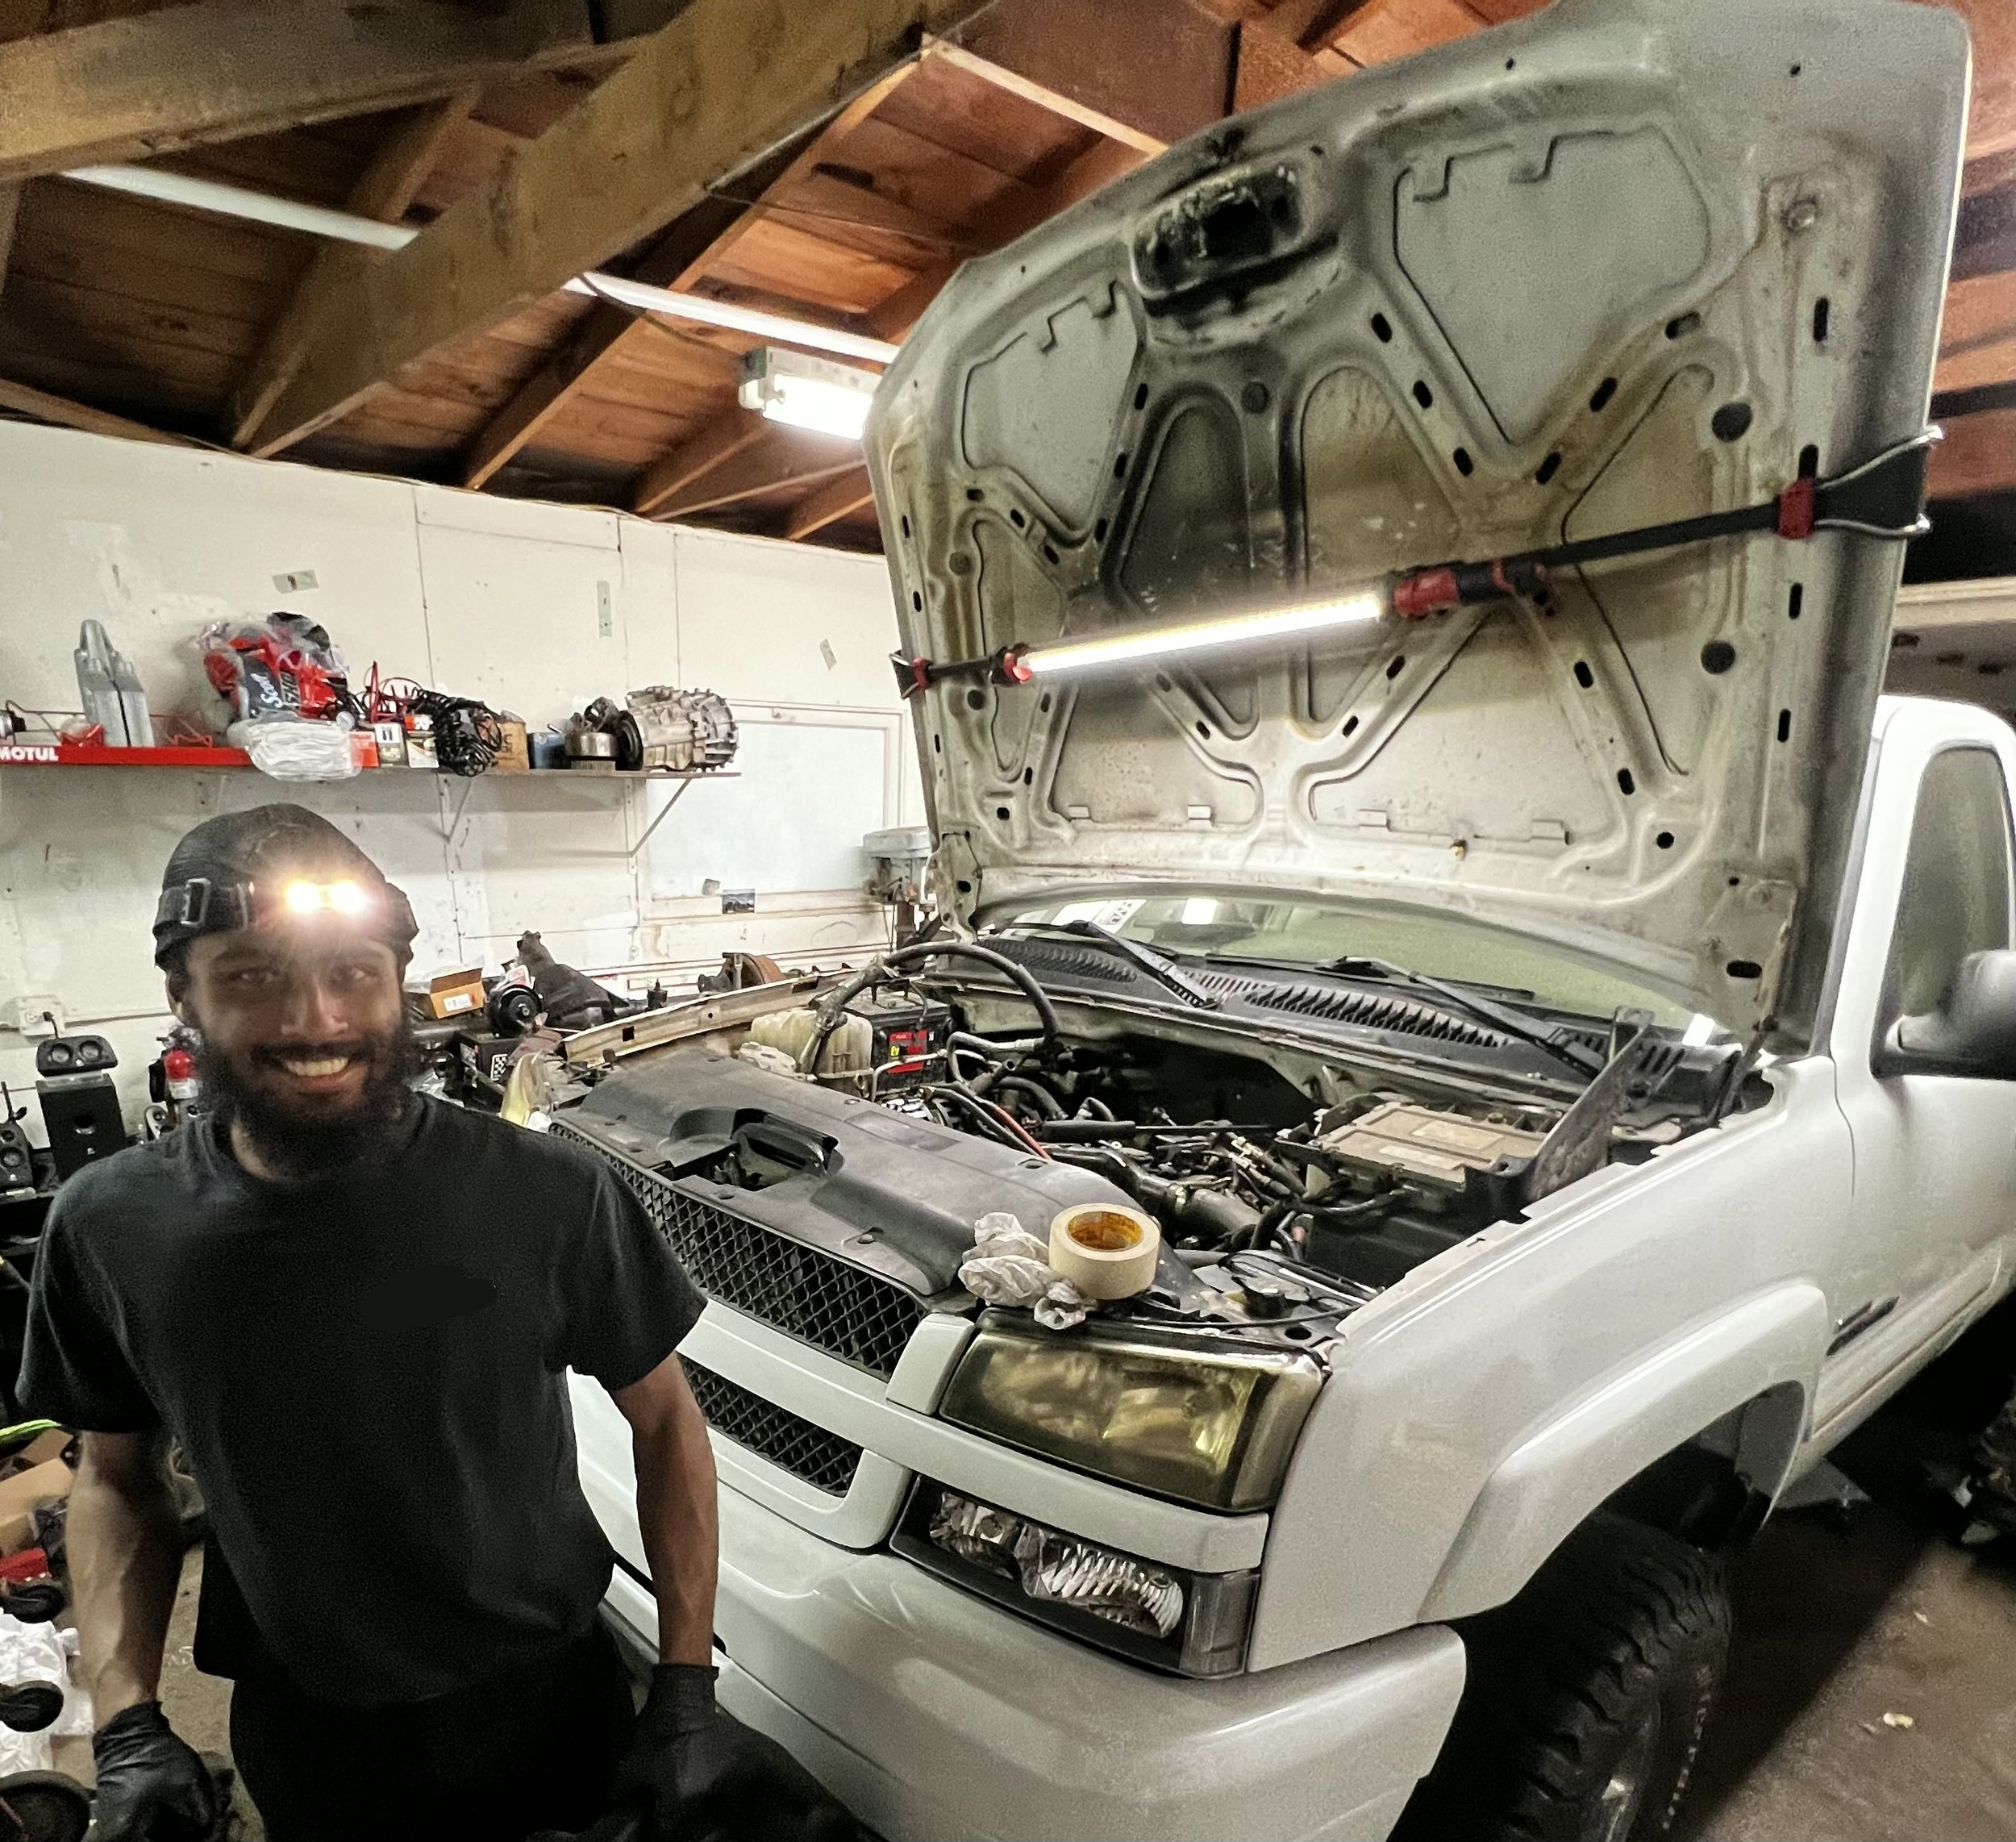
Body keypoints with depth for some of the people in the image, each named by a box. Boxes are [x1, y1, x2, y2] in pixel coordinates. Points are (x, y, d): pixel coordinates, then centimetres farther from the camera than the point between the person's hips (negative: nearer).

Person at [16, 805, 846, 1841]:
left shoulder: (548, 1198, -23)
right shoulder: (109, 1230, -14)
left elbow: (664, 1418, -10)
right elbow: (115, 1476, 2)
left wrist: (687, 1696, -11)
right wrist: (125, 1727, -9)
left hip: (549, 1704, -2)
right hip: (300, 1737, 2)